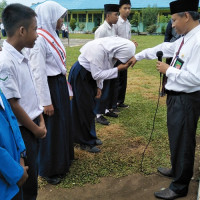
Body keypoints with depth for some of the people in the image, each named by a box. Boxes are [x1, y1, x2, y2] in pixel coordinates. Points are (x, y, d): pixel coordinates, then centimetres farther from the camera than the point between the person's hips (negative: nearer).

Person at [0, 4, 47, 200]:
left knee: (33, 173, 22)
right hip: (21, 130, -8)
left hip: (32, 126, 8)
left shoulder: (23, 55, 1)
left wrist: (40, 120, 8)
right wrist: (36, 129, -9)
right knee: (25, 179, 10)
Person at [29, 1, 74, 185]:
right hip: (49, 87, -9)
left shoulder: (52, 35, 8)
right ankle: (49, 170, 24)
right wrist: (46, 101, -19)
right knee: (51, 129, 4)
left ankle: (62, 160, 42)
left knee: (63, 123, 21)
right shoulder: (39, 39, -20)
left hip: (60, 84, 10)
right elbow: (39, 73, -21)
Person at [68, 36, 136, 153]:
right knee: (85, 109, -2)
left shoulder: (112, 49, -8)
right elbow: (97, 74, -28)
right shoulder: (99, 49, -33)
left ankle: (90, 137, 30)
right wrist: (118, 69, -29)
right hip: (80, 76, -8)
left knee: (91, 107, 15)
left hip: (90, 75, 8)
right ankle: (86, 143, 11)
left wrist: (99, 86, 5)